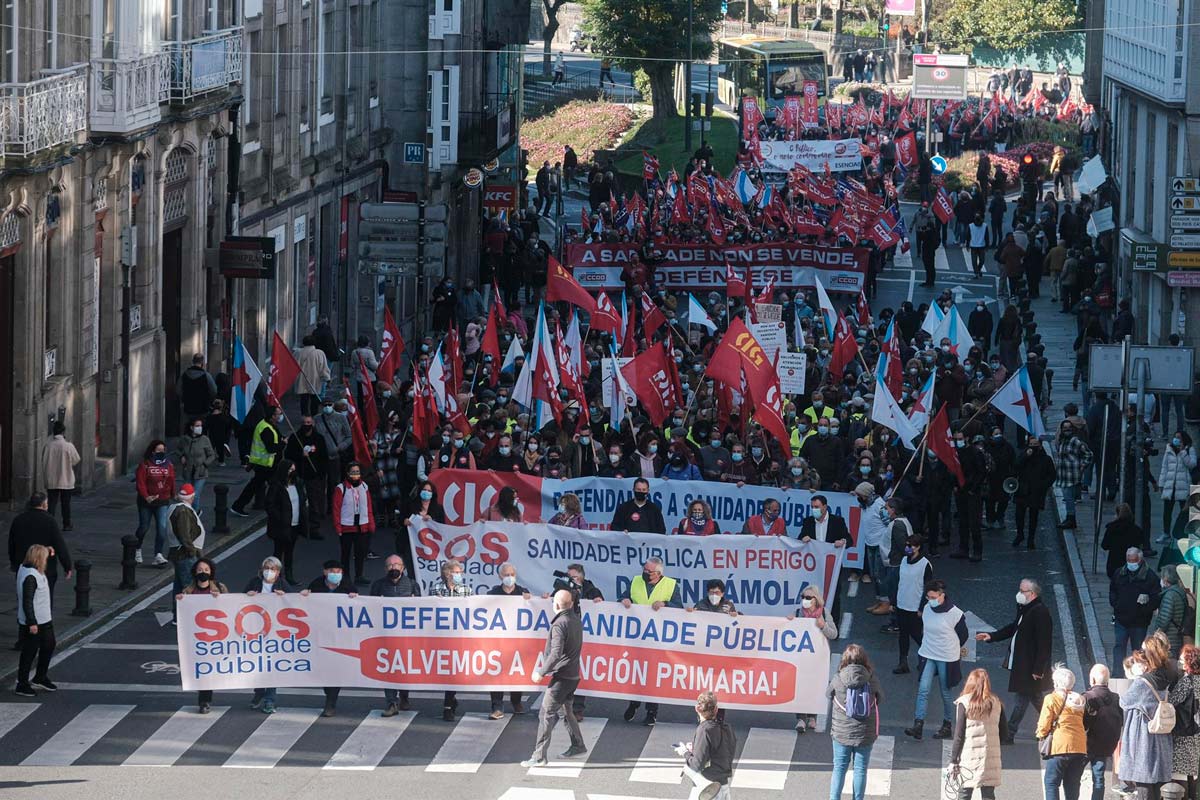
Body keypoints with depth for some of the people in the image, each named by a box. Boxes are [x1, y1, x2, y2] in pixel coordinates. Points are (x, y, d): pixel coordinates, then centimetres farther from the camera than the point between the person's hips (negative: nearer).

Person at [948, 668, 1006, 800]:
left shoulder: (964, 703, -5)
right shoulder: (996, 703, 5)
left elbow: (959, 735, -6)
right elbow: (1004, 733, 8)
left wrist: (953, 761, -1)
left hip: (969, 759, -3)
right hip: (991, 759, 3)